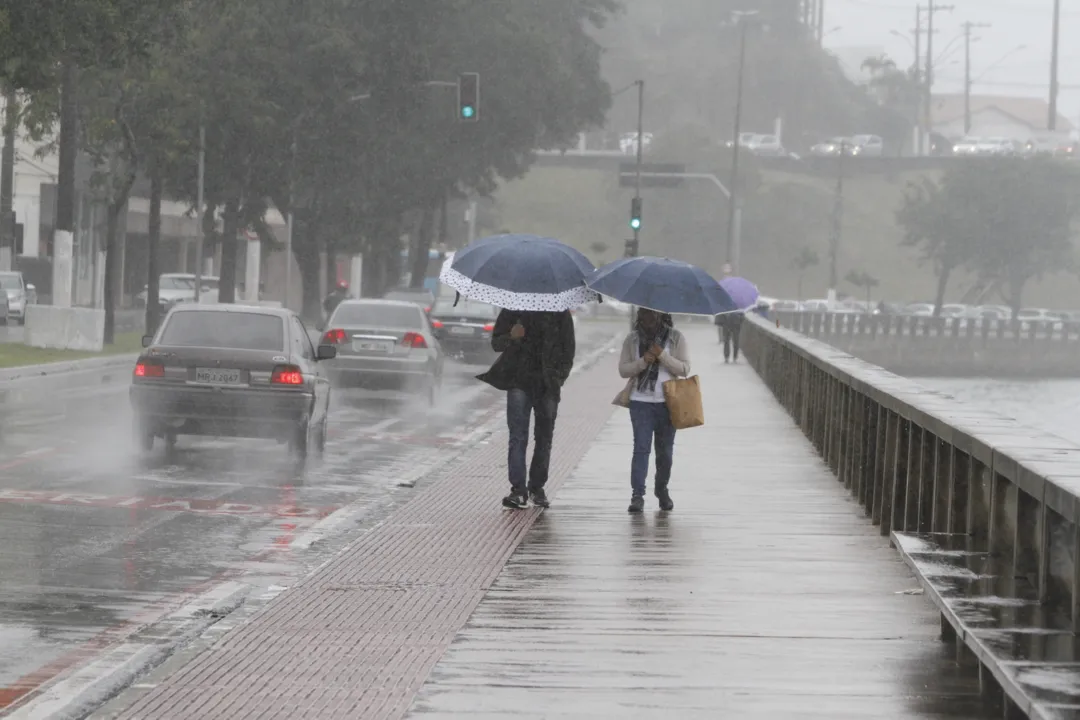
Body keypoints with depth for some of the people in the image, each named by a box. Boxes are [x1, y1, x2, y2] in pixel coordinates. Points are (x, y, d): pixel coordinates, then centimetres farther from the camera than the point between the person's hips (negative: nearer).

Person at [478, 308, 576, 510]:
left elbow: (568, 348, 10)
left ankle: (537, 487, 16)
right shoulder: (512, 310, 6)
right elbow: (496, 343, 9)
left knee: (544, 437, 6)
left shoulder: (560, 313, 6)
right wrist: (511, 337, -14)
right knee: (518, 436, -9)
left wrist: (558, 377, -3)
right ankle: (518, 489, -11)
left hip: (547, 385, 1)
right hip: (520, 382, -1)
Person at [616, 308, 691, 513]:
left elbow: (684, 369, -3)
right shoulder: (632, 340, 7)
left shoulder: (676, 338, 2)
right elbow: (623, 369, 4)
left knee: (665, 450, 9)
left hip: (667, 402, 0)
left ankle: (662, 489, 28)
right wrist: (643, 361, -14)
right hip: (641, 402, 0)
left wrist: (662, 355, -16)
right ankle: (637, 495, -15)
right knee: (641, 447, -11)